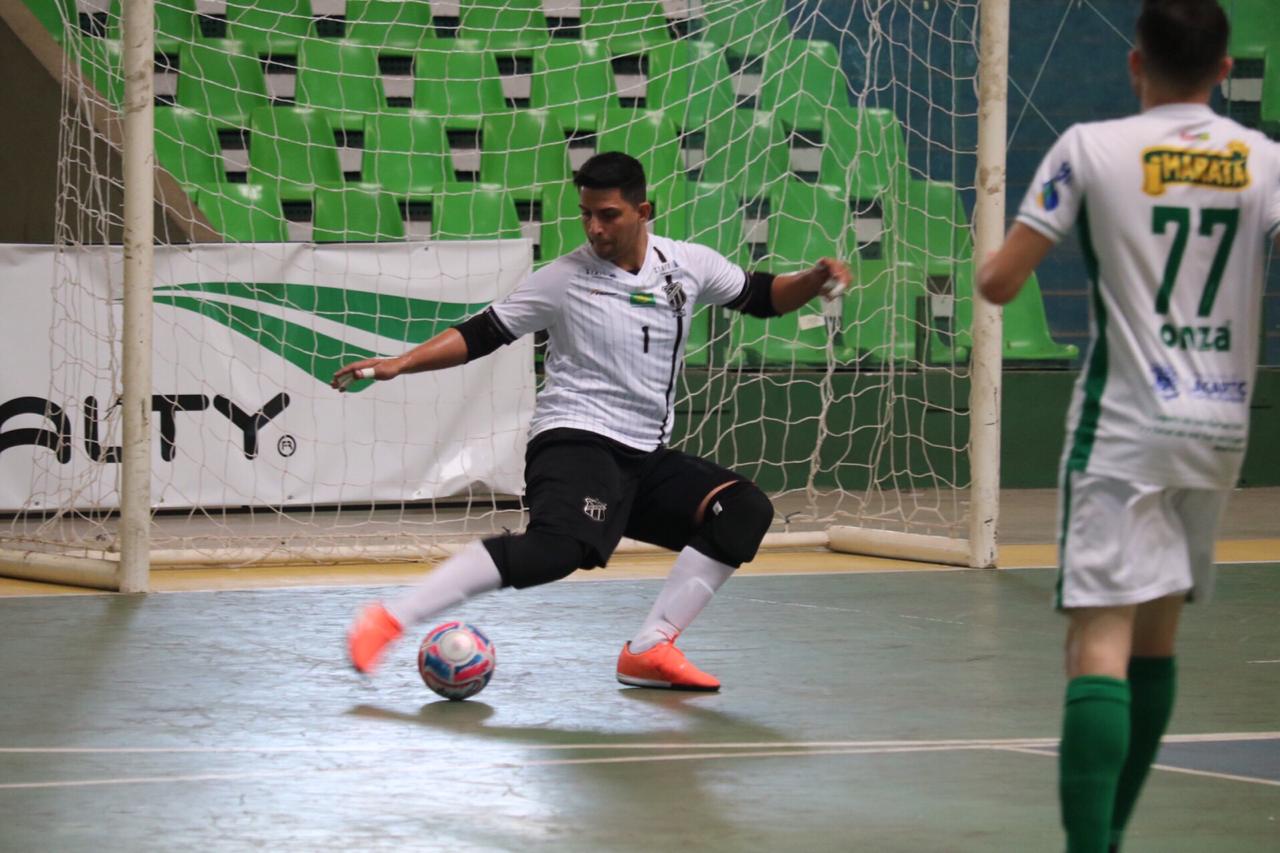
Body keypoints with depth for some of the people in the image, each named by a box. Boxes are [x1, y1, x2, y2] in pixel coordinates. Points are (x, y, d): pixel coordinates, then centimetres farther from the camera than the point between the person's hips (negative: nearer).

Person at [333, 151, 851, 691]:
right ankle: (390, 619, -34)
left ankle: (650, 649, -12)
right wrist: (398, 364, -11)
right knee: (559, 548, -34)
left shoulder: (687, 266, 6)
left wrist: (816, 281, -1)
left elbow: (761, 297, 19)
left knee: (746, 511, -12)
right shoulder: (566, 280, -5)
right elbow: (480, 334, -1)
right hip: (575, 444, -6)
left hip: (645, 457, 6)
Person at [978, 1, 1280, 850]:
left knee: (1100, 644, -11)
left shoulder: (1091, 148, -7)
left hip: (1124, 426, -4)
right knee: (1156, 636, 18)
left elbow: (999, 282, -6)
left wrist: (996, 260, 14)